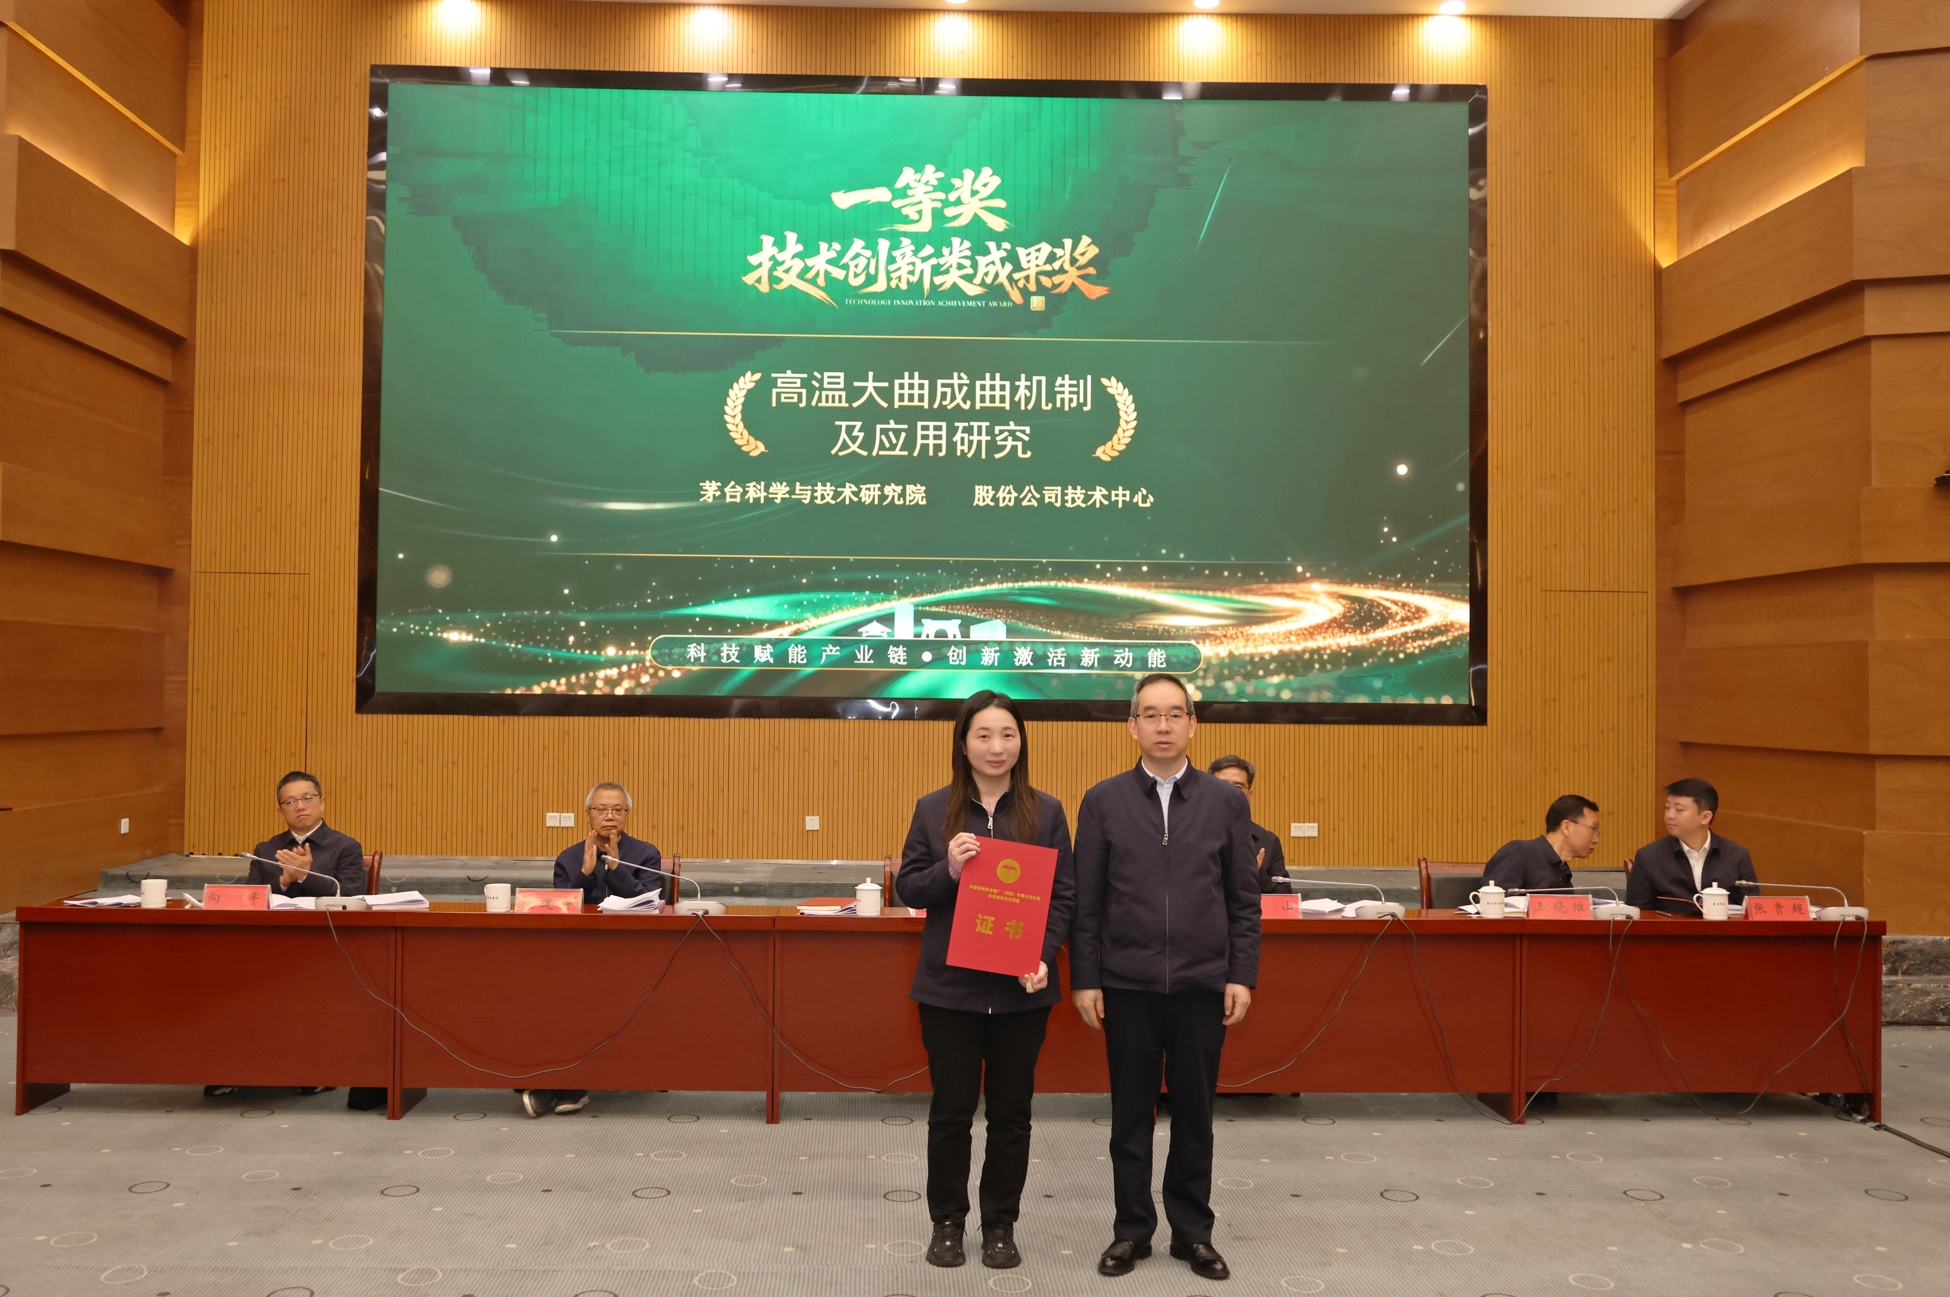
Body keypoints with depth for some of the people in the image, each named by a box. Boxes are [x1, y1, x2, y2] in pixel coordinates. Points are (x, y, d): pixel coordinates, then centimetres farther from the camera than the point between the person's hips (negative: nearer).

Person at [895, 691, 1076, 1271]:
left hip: (1020, 988, 1)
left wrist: (1043, 955, -15)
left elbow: (1064, 895, 0)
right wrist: (946, 870, -18)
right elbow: (907, 888, 2)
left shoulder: (1046, 811, 1)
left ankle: (1000, 1225, 27)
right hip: (949, 985, 0)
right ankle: (947, 1222, 26)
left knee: (1010, 1112, 11)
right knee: (951, 1109, 9)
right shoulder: (934, 809, 1)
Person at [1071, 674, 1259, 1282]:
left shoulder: (1225, 801, 3)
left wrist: (1242, 976, -1)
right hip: (1127, 986, 0)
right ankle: (1132, 1228, 26)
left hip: (1203, 986, 1)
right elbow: (1086, 901, 0)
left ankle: (1193, 1230, 28)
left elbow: (1244, 899, 4)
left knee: (1194, 1113, 11)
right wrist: (1084, 979, -2)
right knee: (1131, 1114, 10)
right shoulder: (1102, 801, 0)